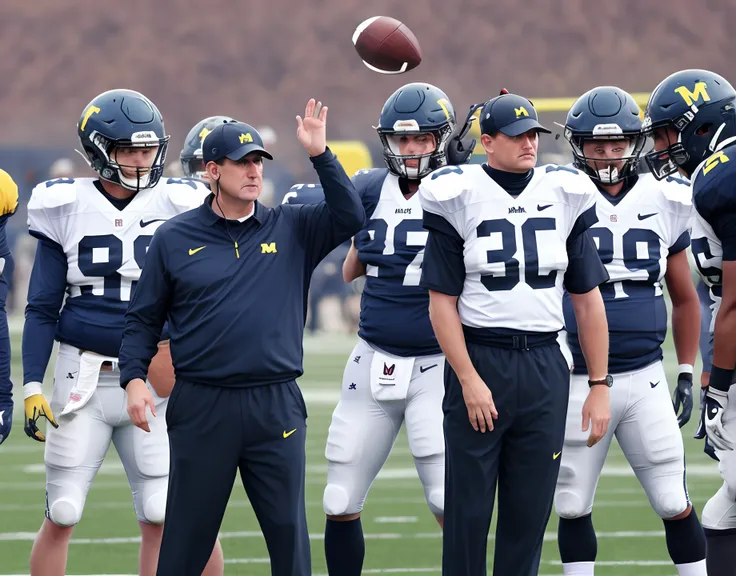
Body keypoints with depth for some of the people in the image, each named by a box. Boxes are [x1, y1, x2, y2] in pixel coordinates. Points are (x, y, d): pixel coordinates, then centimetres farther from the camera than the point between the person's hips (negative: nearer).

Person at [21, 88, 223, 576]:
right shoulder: (66, 209, 1)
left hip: (153, 382, 1)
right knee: (61, 516, -1)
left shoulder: (176, 208, 2)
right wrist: (32, 385, -5)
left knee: (160, 517, -3)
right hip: (83, 379, -1)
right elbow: (42, 309, 3)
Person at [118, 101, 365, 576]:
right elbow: (144, 318, 8)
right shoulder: (175, 238, 5)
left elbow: (350, 217, -5)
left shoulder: (292, 230, 8)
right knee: (187, 535, 4)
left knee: (289, 532, 4)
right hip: (202, 407, -1)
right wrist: (134, 378, -4)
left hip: (276, 407, 1)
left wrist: (320, 154, -9)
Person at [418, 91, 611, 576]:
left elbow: (588, 300, 10)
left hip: (545, 367, 3)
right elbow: (443, 302, -4)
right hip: (479, 358, -3)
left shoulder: (565, 197, 7)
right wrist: (469, 380, -11)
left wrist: (600, 385, 7)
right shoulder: (459, 197, -3)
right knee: (468, 507, 0)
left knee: (531, 508, 6)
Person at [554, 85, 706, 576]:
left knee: (676, 504, 1)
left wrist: (687, 374, 12)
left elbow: (685, 299, 15)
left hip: (646, 379, 1)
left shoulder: (664, 204, 6)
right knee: (573, 507, 6)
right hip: (577, 383, -1)